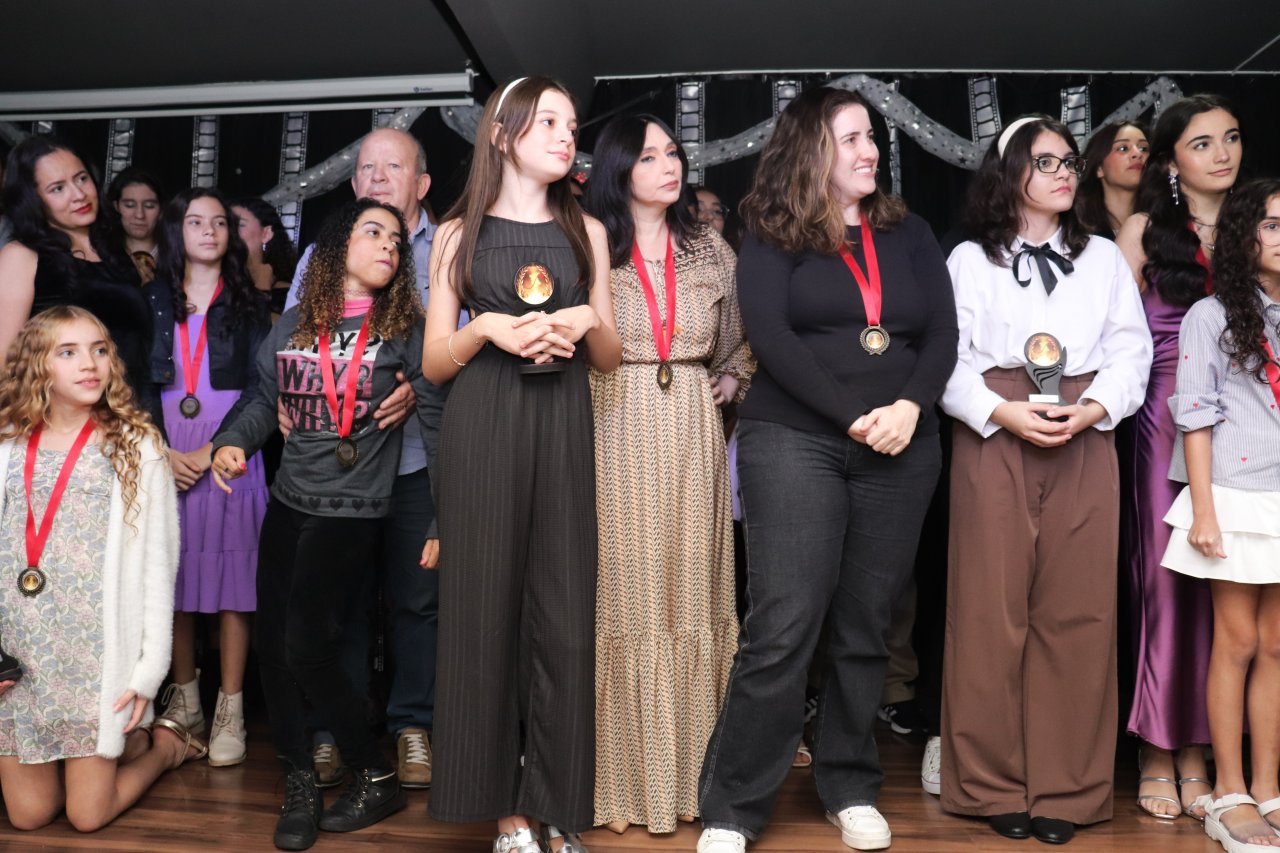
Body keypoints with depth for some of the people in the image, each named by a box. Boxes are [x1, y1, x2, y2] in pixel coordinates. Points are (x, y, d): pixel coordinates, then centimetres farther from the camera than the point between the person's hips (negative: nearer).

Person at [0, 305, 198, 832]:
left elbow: (156, 566, -5)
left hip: (98, 655, -3)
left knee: (87, 815, 3)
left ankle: (163, 743, 29)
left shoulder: (135, 448, -4)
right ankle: (105, 751, 38)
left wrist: (150, 669, -8)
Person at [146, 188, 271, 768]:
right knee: (173, 577, 3)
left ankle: (230, 712, 2)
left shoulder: (248, 304, 9)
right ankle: (184, 699, 17)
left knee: (231, 578, -4)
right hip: (163, 460, 2)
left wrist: (213, 452, -10)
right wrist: (163, 452, -6)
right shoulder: (153, 302, 13)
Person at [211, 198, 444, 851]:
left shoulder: (404, 328, -4)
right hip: (287, 503, 5)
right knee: (272, 643, 6)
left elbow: (440, 416, -8)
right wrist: (232, 442, -7)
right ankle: (298, 784, 23)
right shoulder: (294, 324, 8)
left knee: (308, 649, -9)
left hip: (351, 510, -5)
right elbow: (263, 397, 14)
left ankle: (376, 776, 12)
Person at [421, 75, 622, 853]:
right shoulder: (459, 233, 8)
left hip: (562, 427, 1)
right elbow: (434, 363, 5)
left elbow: (612, 358, 12)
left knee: (564, 614, -1)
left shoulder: (586, 231, 13)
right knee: (486, 608, 0)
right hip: (482, 429, -1)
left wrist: (587, 319, -8)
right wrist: (486, 328, -13)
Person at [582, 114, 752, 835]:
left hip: (693, 435, 3)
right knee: (622, 599, 0)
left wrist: (731, 382, 4)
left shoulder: (711, 250, 12)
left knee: (691, 595, 6)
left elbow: (743, 340, 20)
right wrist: (590, 390, -8)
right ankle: (626, 772, 14)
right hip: (614, 432, -3)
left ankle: (689, 769, 19)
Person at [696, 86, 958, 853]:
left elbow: (942, 333, 7)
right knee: (784, 627, -9)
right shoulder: (772, 238, 4)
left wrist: (910, 406, -12)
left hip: (901, 451, 4)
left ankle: (852, 789, 24)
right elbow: (771, 338, -9)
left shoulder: (909, 233, 15)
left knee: (866, 627, 8)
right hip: (794, 442, -3)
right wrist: (852, 416, -15)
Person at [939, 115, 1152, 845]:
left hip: (1086, 448, 2)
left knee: (1076, 615, 2)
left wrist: (1090, 411, -11)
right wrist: (1006, 413, -16)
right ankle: (995, 785, 12)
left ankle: (1067, 789, 14)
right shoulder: (970, 259, 7)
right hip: (994, 444, -2)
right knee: (993, 614, 0)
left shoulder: (1106, 258, 15)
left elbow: (1132, 353, 6)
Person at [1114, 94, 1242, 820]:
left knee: (1222, 580, 3)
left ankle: (1197, 750, 14)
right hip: (1165, 415, -2)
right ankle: (1158, 753, 11)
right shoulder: (1146, 229, 6)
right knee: (1165, 574, 0)